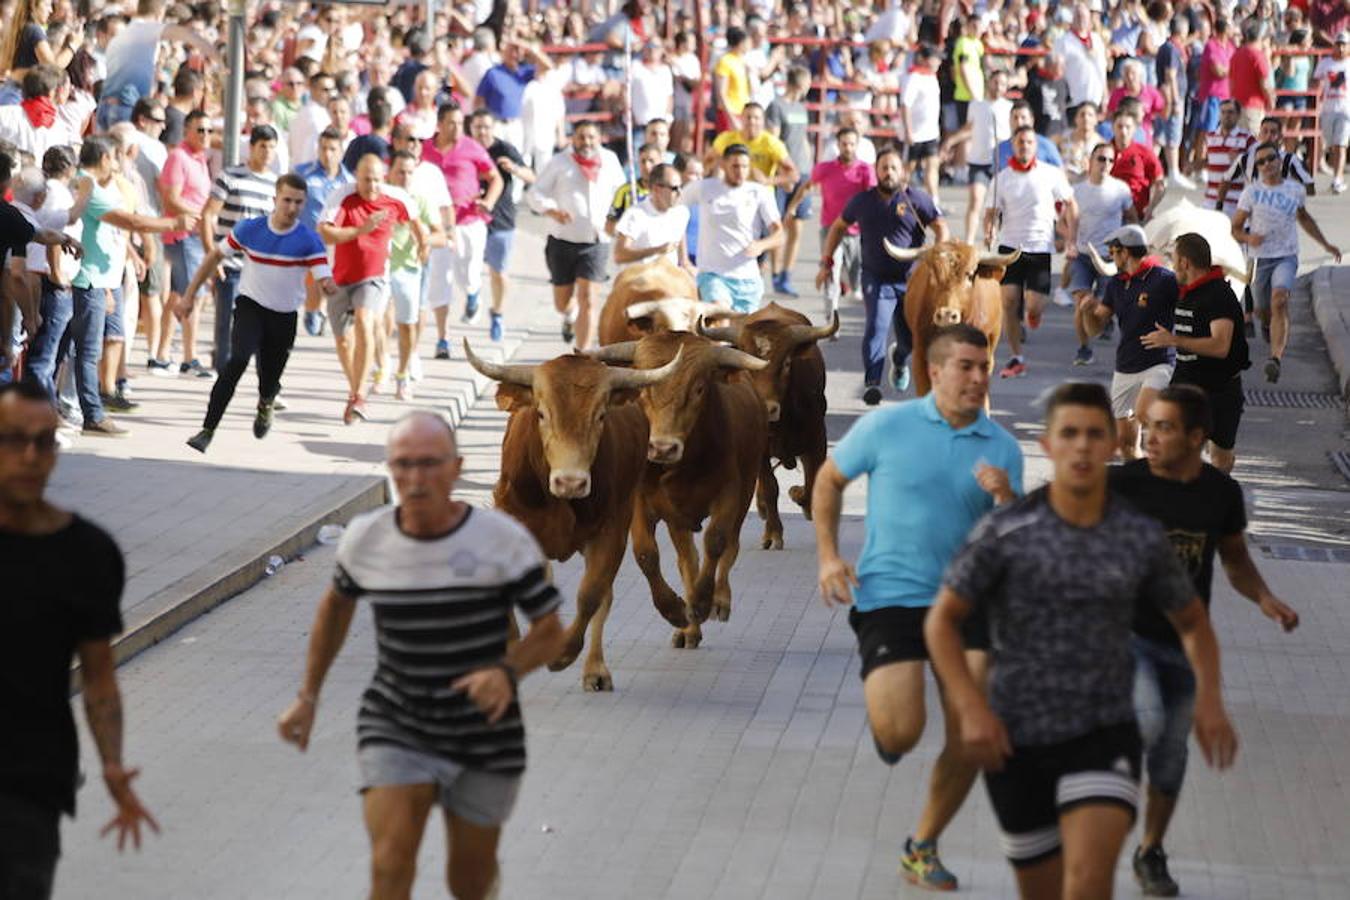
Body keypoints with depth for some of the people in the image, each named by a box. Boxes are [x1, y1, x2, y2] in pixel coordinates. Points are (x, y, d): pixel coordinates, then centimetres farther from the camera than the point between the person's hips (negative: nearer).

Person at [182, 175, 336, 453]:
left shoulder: (309, 241, -13)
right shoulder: (249, 229, -10)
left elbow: (325, 280, -21)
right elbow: (216, 256, 3)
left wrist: (330, 287, -46)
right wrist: (191, 292, 4)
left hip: (285, 317, 1)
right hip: (250, 306, -1)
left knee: (269, 383, 9)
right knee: (238, 360, -27)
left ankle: (266, 404, 50)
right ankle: (208, 430, -26)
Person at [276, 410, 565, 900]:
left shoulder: (504, 541, -15)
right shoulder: (366, 538, -7)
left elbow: (551, 634, -8)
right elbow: (337, 602, 15)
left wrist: (507, 671, -29)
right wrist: (308, 696, 17)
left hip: (485, 737, -1)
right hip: (396, 731, 1)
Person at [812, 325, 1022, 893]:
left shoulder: (1002, 448, 4)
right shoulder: (887, 426, -3)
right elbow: (829, 481, 11)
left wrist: (1006, 498, -17)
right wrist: (828, 556, 0)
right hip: (889, 596, -3)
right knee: (901, 733, -17)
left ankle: (923, 849, 18)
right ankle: (881, 717, 24)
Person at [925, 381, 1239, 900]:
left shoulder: (1142, 539, 0)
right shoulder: (1005, 533, -6)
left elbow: (1191, 620, 16)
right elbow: (942, 621, -1)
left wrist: (1209, 698, 0)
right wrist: (971, 710, -13)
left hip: (1104, 738, 0)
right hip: (1017, 741, 0)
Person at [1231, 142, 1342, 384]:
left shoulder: (1296, 190, 6)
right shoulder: (1251, 192, -1)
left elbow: (1304, 219, 26)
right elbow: (1235, 228, 1)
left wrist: (1325, 244, 29)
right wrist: (1248, 238, -21)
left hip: (1286, 257, -1)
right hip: (1260, 257, 1)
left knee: (1279, 301, -25)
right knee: (1262, 311, 11)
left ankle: (1275, 358, -36)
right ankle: (1274, 328, 51)